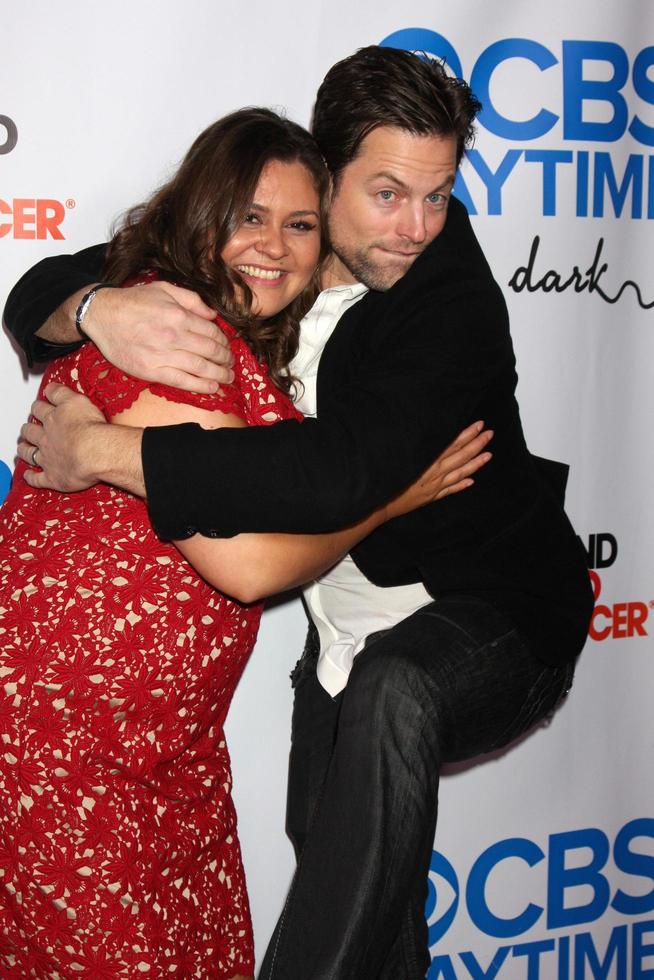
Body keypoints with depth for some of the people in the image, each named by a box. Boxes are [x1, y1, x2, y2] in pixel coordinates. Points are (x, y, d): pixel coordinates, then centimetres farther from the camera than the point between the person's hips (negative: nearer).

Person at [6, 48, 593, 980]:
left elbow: (345, 472, -42)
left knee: (391, 692, -37)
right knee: (336, 853, 19)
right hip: (353, 630, 7)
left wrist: (105, 451, -37)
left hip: (501, 622, -6)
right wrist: (102, 310, -33)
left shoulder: (455, 297, -26)